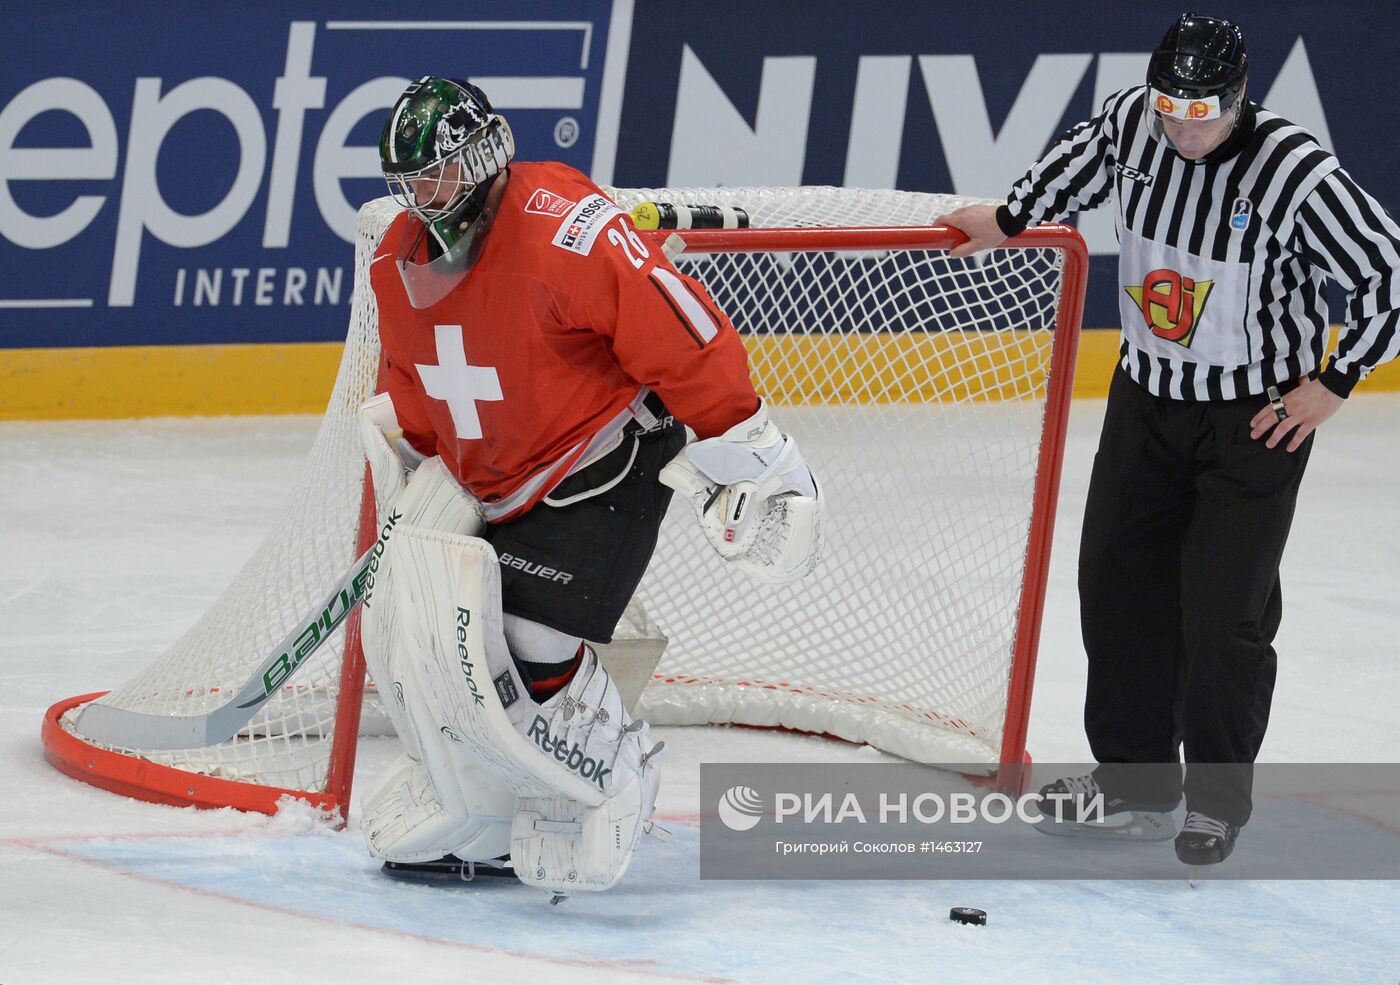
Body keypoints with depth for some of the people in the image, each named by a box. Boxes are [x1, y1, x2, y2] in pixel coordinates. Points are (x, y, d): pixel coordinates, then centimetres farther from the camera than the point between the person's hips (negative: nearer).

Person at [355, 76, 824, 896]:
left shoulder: (565, 230, -26)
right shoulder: (402, 263, 1)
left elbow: (689, 342, -24)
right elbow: (410, 397, 19)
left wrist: (750, 464, -22)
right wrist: (406, 497, 22)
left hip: (602, 470, -8)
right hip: (481, 483, 8)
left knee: (527, 658, -17)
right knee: (411, 628, 1)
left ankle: (610, 791, 8)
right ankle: (465, 812, 18)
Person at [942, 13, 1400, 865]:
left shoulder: (1298, 173, -25)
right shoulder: (1133, 123, -10)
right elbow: (1082, 159, 15)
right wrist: (1009, 219, 23)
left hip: (1258, 415, -5)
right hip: (1148, 396, 5)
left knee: (1223, 610, -6)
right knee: (1118, 579, 8)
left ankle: (1219, 797, 11)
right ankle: (1134, 781, 21)